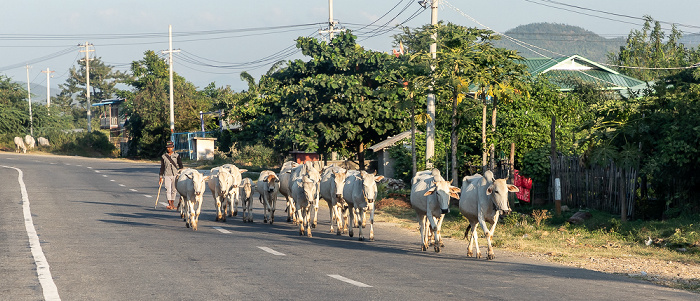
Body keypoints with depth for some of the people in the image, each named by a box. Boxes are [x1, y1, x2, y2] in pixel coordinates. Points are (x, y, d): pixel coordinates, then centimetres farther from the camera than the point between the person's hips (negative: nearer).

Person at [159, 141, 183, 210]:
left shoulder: (176, 156, 5)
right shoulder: (163, 156, 6)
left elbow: (180, 165, 7)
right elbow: (162, 167, 11)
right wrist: (161, 177, 9)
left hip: (175, 175, 0)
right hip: (167, 175, 0)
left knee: (174, 189, 5)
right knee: (167, 189, -13)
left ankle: (172, 204, 17)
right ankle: (169, 204, -20)